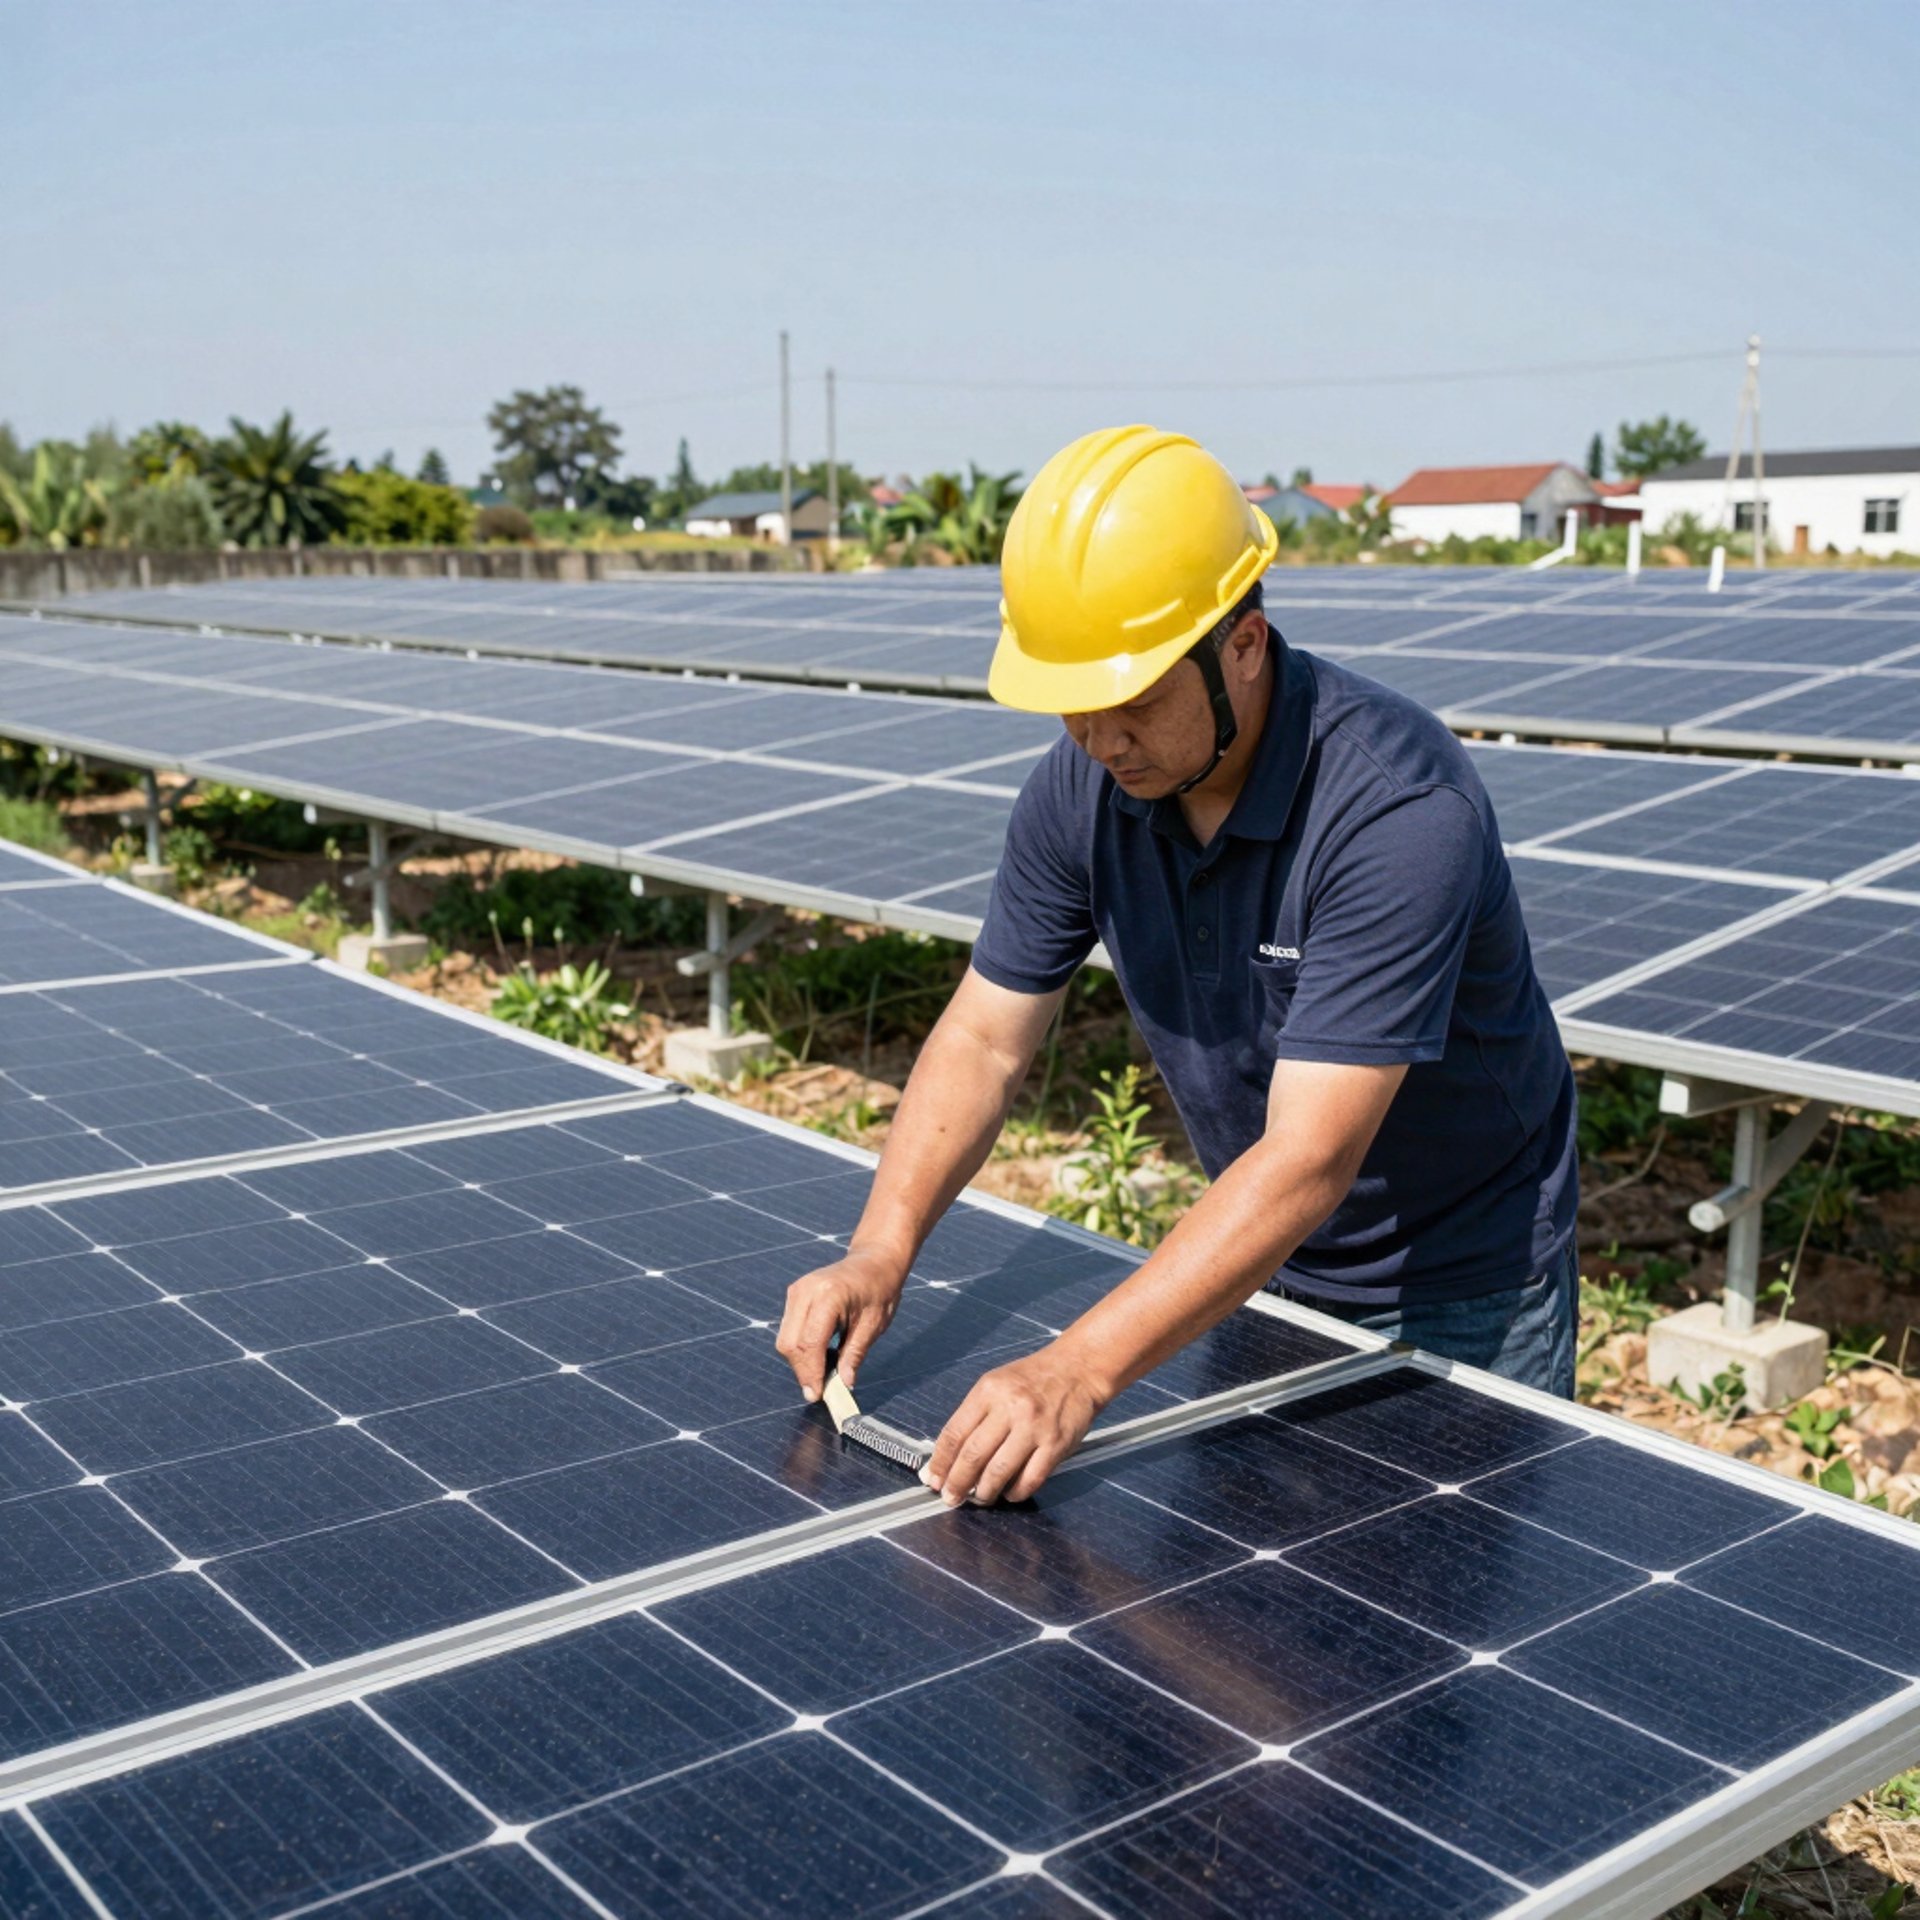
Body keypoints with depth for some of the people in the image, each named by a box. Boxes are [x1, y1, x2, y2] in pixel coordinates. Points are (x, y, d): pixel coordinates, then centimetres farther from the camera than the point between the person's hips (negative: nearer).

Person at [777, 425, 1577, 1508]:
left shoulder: (1400, 809, -34)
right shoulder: (1081, 787, -14)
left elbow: (1308, 1160, -39)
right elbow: (986, 1036, -6)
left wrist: (1079, 1372, -45)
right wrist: (882, 1250, -20)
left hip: (1463, 1295, -5)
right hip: (1255, 1271, 5)